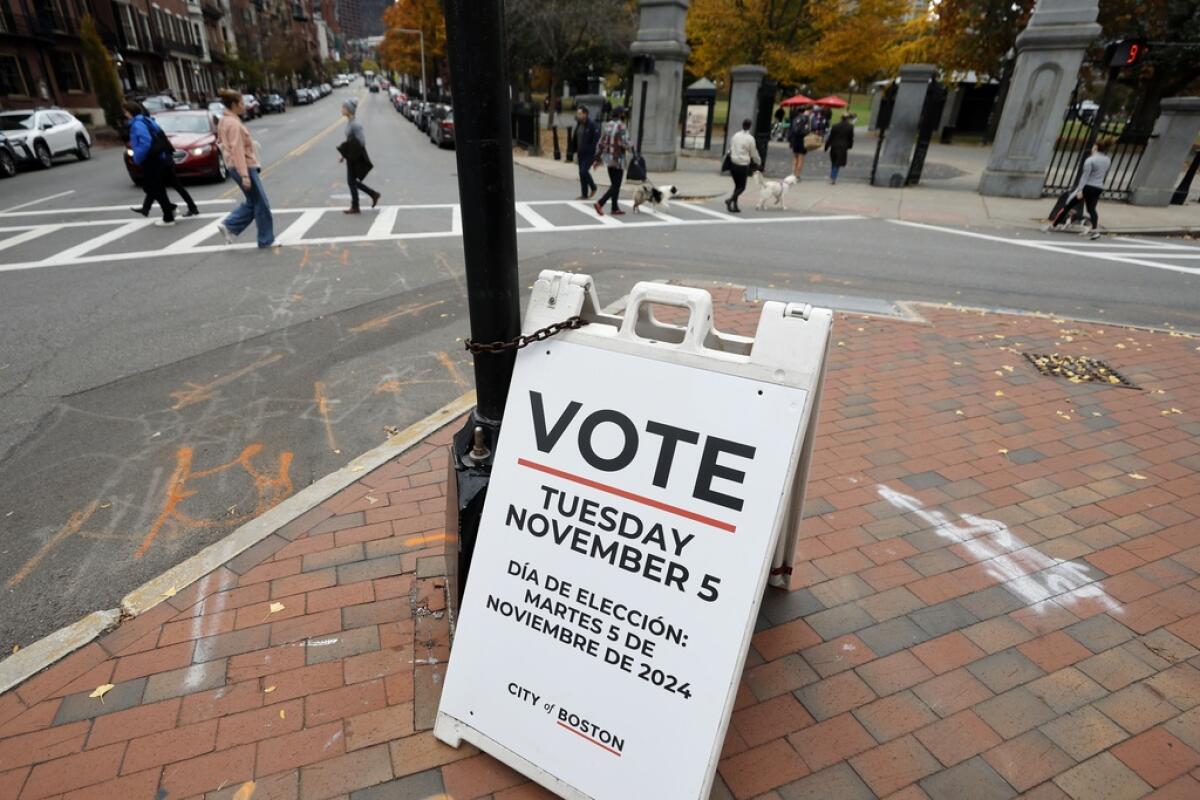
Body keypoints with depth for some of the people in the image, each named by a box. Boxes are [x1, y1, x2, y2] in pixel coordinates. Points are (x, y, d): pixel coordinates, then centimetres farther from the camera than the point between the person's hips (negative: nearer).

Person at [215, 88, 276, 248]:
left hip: (236, 167, 10)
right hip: (243, 167, -10)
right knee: (261, 204, -2)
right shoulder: (234, 123, -17)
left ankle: (228, 225, 13)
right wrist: (245, 175, -26)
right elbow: (237, 150, -23)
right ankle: (266, 240, 4)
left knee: (253, 202, 17)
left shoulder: (225, 121, 13)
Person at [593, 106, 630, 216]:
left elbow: (601, 143, 7)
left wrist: (597, 158, 10)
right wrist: (628, 147, 1)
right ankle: (600, 203, -16)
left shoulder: (607, 125, 8)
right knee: (616, 186, -2)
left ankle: (615, 208, 18)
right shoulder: (621, 126, -14)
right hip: (618, 158, -7)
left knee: (614, 184, 16)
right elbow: (625, 143, -22)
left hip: (607, 158, 8)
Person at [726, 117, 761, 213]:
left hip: (733, 164, 5)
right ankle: (730, 200, -17)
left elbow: (730, 149, 11)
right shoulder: (750, 138, -9)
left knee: (737, 185, 16)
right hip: (743, 165, -5)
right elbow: (754, 153, 0)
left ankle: (734, 205, 13)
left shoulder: (735, 136, 4)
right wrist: (759, 163, 16)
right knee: (742, 187, 4)